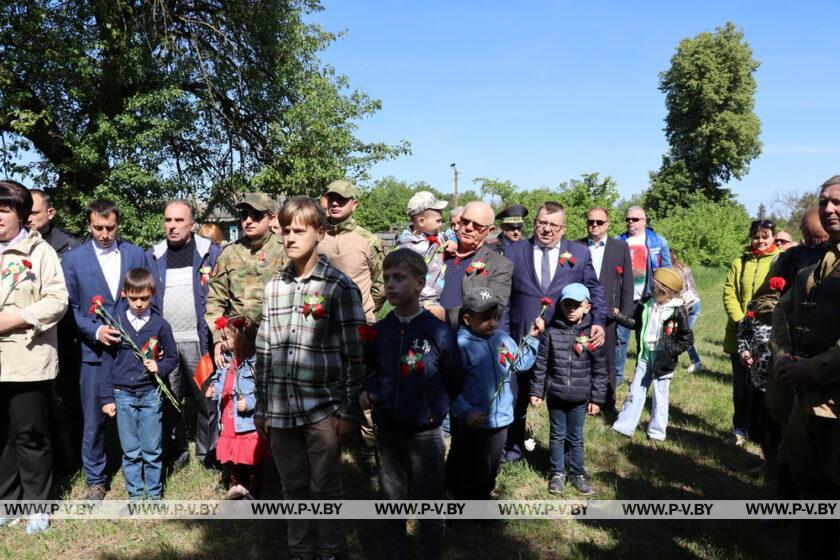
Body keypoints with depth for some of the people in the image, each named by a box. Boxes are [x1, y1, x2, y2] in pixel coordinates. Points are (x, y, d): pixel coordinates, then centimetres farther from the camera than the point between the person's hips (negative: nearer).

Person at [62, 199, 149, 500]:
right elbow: (70, 307, 0)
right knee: (93, 419, 6)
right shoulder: (72, 258, 1)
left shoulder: (136, 254, 4)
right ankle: (95, 480, 23)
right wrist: (95, 331, -15)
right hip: (94, 349, -1)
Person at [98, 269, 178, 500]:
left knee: (152, 449, 6)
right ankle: (135, 493, 21)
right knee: (130, 451, 9)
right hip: (123, 395, 1)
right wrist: (106, 398, 2)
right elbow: (107, 361, 4)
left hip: (150, 394, -1)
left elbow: (172, 359, 8)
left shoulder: (160, 325, -2)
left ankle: (154, 493, 20)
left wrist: (159, 367, -14)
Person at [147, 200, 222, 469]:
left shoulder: (211, 253, 0)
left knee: (206, 399, 4)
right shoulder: (152, 256, 10)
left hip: (198, 339, -3)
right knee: (168, 400, 10)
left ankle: (207, 453, 20)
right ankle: (176, 453, 26)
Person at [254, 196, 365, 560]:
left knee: (324, 488, 9)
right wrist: (261, 407, 11)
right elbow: (264, 350, 11)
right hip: (280, 409, 4)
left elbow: (353, 353, -7)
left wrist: (349, 411, -8)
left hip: (323, 408, -4)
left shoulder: (339, 287, -6)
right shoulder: (274, 286, 8)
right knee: (294, 488, 16)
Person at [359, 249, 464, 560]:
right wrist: (369, 393, -4)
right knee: (392, 504, 18)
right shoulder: (379, 331, 0)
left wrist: (430, 407, -2)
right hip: (387, 429, 4)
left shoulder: (438, 331, -12)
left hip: (425, 432, -4)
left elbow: (454, 383, -3)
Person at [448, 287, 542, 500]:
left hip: (500, 421, 7)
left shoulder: (502, 338, 4)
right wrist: (466, 413, -32)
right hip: (471, 425, -7)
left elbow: (521, 363, 15)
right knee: (469, 475, 8)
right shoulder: (460, 345, -19)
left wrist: (532, 338, 5)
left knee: (489, 472, 25)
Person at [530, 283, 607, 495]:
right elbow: (540, 364, 0)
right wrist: (536, 391, 0)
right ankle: (558, 473, 26)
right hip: (555, 396, 0)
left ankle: (577, 474, 27)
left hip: (579, 398, 0)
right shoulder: (552, 332, -5)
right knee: (557, 435, 13)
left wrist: (597, 399, -2)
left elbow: (600, 370, -2)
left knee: (576, 437, 12)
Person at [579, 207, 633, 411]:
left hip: (608, 312, 1)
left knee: (608, 361, 8)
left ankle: (609, 402, 19)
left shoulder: (621, 247, 6)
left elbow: (627, 282, 5)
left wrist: (625, 312, 0)